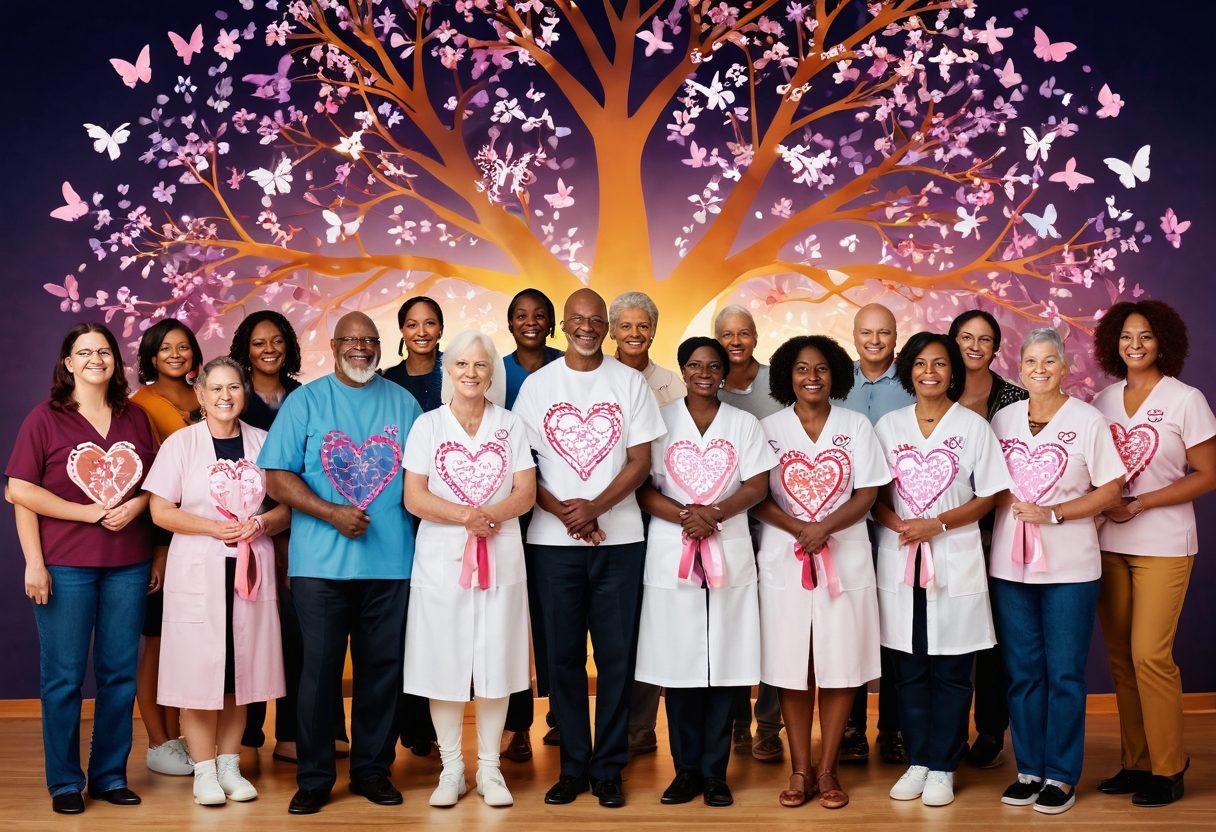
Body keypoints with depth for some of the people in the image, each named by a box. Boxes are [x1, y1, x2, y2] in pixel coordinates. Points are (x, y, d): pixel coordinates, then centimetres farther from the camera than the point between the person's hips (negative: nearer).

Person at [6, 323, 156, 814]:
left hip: (128, 565, 3)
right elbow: (19, 492, -5)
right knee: (63, 676, 2)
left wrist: (135, 506, -5)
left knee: (120, 673, 7)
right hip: (65, 566, -3)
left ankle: (110, 776, 20)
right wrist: (87, 512, -13)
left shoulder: (135, 419, 11)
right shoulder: (45, 419, 0)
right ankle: (65, 782, 15)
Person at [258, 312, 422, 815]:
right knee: (319, 669, 1)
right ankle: (313, 778, 13)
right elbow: (277, 479, -3)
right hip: (320, 563, -2)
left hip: (391, 564, 2)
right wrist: (332, 513, -15)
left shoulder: (403, 403, 12)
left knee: (382, 669, 7)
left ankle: (372, 770, 19)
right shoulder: (305, 401, 4)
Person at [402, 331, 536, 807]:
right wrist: (464, 515, -18)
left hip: (501, 559, 1)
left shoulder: (510, 426, 8)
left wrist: (489, 515, -18)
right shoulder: (427, 426, 5)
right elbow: (414, 498, -4)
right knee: (445, 665, 2)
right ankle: (451, 770, 15)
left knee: (496, 665, 4)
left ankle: (489, 770, 15)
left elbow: (525, 493, 0)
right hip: (442, 560, -1)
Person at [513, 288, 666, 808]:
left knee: (616, 655, 2)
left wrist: (594, 507, -13)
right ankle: (573, 766, 15)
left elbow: (640, 460, 1)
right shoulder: (538, 384, 6)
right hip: (554, 539, 0)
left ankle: (608, 768, 12)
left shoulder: (630, 382, 5)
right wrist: (564, 512, -10)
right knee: (563, 655, 4)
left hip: (619, 537, 0)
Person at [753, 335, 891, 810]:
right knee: (792, 668, 1)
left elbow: (867, 495, 1)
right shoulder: (768, 428, 6)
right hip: (784, 561, 0)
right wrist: (798, 528, -17)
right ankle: (800, 771, 12)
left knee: (839, 666, 1)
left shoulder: (857, 427, 6)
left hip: (845, 560, 0)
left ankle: (828, 771, 11)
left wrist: (825, 527, -16)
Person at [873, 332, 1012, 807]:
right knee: (909, 670, 7)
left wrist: (937, 524, -13)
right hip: (899, 558, 2)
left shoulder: (973, 426, 2)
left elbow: (988, 497, 0)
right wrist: (897, 523, -12)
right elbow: (874, 494, 9)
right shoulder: (888, 425, 9)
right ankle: (917, 762, 18)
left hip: (955, 559, -2)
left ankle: (942, 768, 13)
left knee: (951, 672, 2)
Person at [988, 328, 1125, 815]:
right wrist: (1006, 506, -5)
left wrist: (1052, 513, -13)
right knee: (1021, 670, 8)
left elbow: (1110, 490, -4)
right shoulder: (1003, 419, 8)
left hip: (1069, 566, -3)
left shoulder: (1087, 419, -2)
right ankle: (1029, 770, 19)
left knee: (1064, 673, 1)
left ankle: (1061, 776, 13)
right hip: (1009, 564, 3)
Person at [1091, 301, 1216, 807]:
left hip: (1162, 546, -4)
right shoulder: (1103, 401, 10)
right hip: (1109, 543, 5)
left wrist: (1139, 503, -13)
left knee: (1149, 654, -9)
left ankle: (1168, 769, 5)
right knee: (1120, 656, 6)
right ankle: (1135, 763, 17)